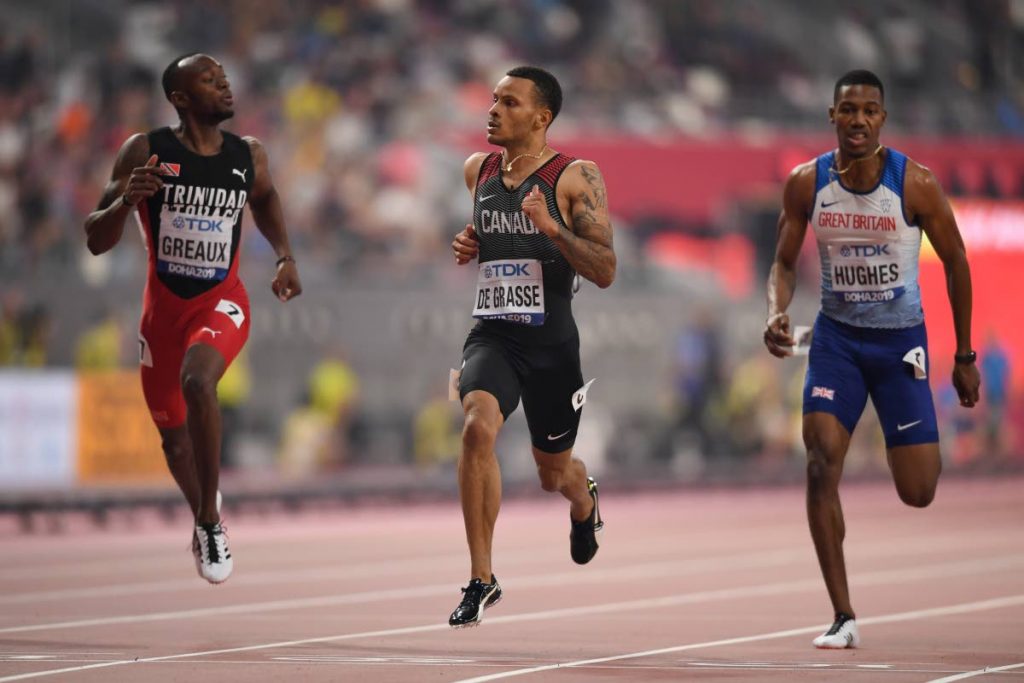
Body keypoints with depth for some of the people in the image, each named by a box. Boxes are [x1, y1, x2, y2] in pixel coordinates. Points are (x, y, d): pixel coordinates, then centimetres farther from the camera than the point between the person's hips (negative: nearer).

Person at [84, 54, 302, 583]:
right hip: (164, 306, 1)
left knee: (197, 382, -32)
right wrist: (125, 201, -31)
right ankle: (202, 517, 46)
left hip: (221, 302, -1)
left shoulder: (249, 156, -4)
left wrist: (285, 257, 6)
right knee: (173, 435, 15)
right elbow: (96, 242, -11)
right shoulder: (145, 152, -12)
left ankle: (210, 521, -20)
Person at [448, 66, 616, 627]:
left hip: (551, 342, -2)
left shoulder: (576, 178, -9)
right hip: (491, 334, 2)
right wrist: (468, 245, 5)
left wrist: (550, 226, -26)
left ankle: (582, 497, 57)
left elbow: (605, 272, -13)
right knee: (477, 427, -28)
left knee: (553, 473, 15)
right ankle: (481, 578, -22)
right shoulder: (478, 171, 6)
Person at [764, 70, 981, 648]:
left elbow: (955, 262, -2)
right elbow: (786, 262, 3)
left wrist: (965, 357, 2)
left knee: (918, 493, -4)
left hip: (901, 340, -1)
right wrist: (777, 313, -19)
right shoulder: (806, 183, -7)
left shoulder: (915, 183, -14)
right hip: (837, 337, 1)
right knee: (821, 460, -19)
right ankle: (844, 617, -13)